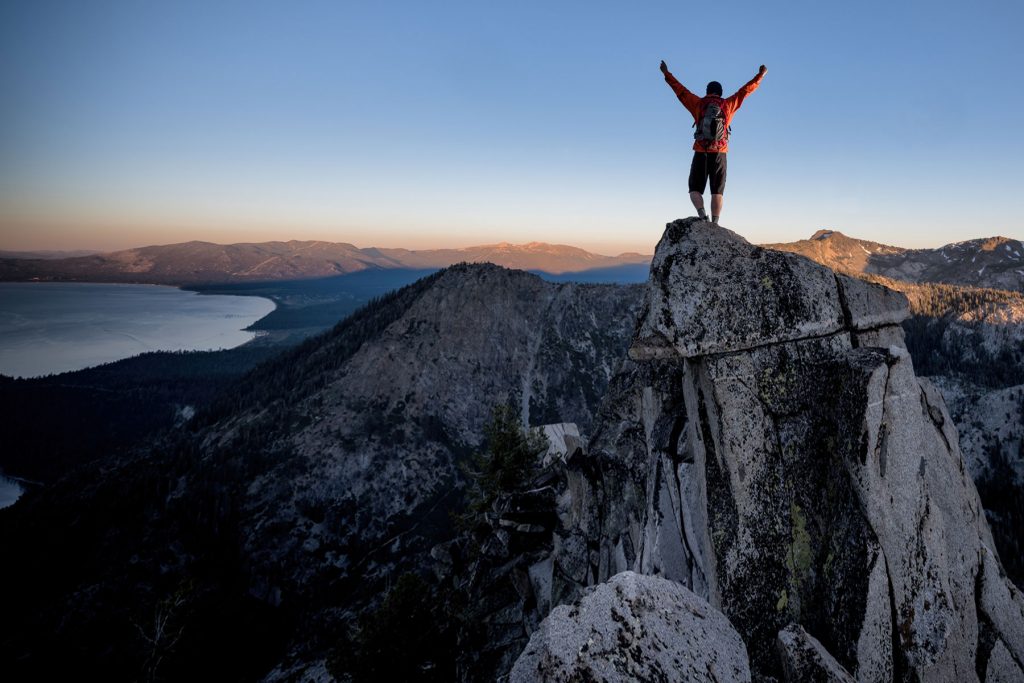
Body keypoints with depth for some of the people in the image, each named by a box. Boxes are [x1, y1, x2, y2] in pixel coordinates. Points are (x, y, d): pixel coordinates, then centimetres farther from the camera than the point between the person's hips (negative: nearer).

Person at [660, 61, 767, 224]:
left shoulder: (699, 104, 5)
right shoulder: (728, 104, 7)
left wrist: (667, 73, 22)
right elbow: (746, 90, 16)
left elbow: (680, 90, 12)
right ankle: (714, 223, -7)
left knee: (695, 189, 5)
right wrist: (760, 75, 29)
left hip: (700, 153, -1)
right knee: (717, 191, 3)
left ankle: (701, 214, -20)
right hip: (719, 154, 1)